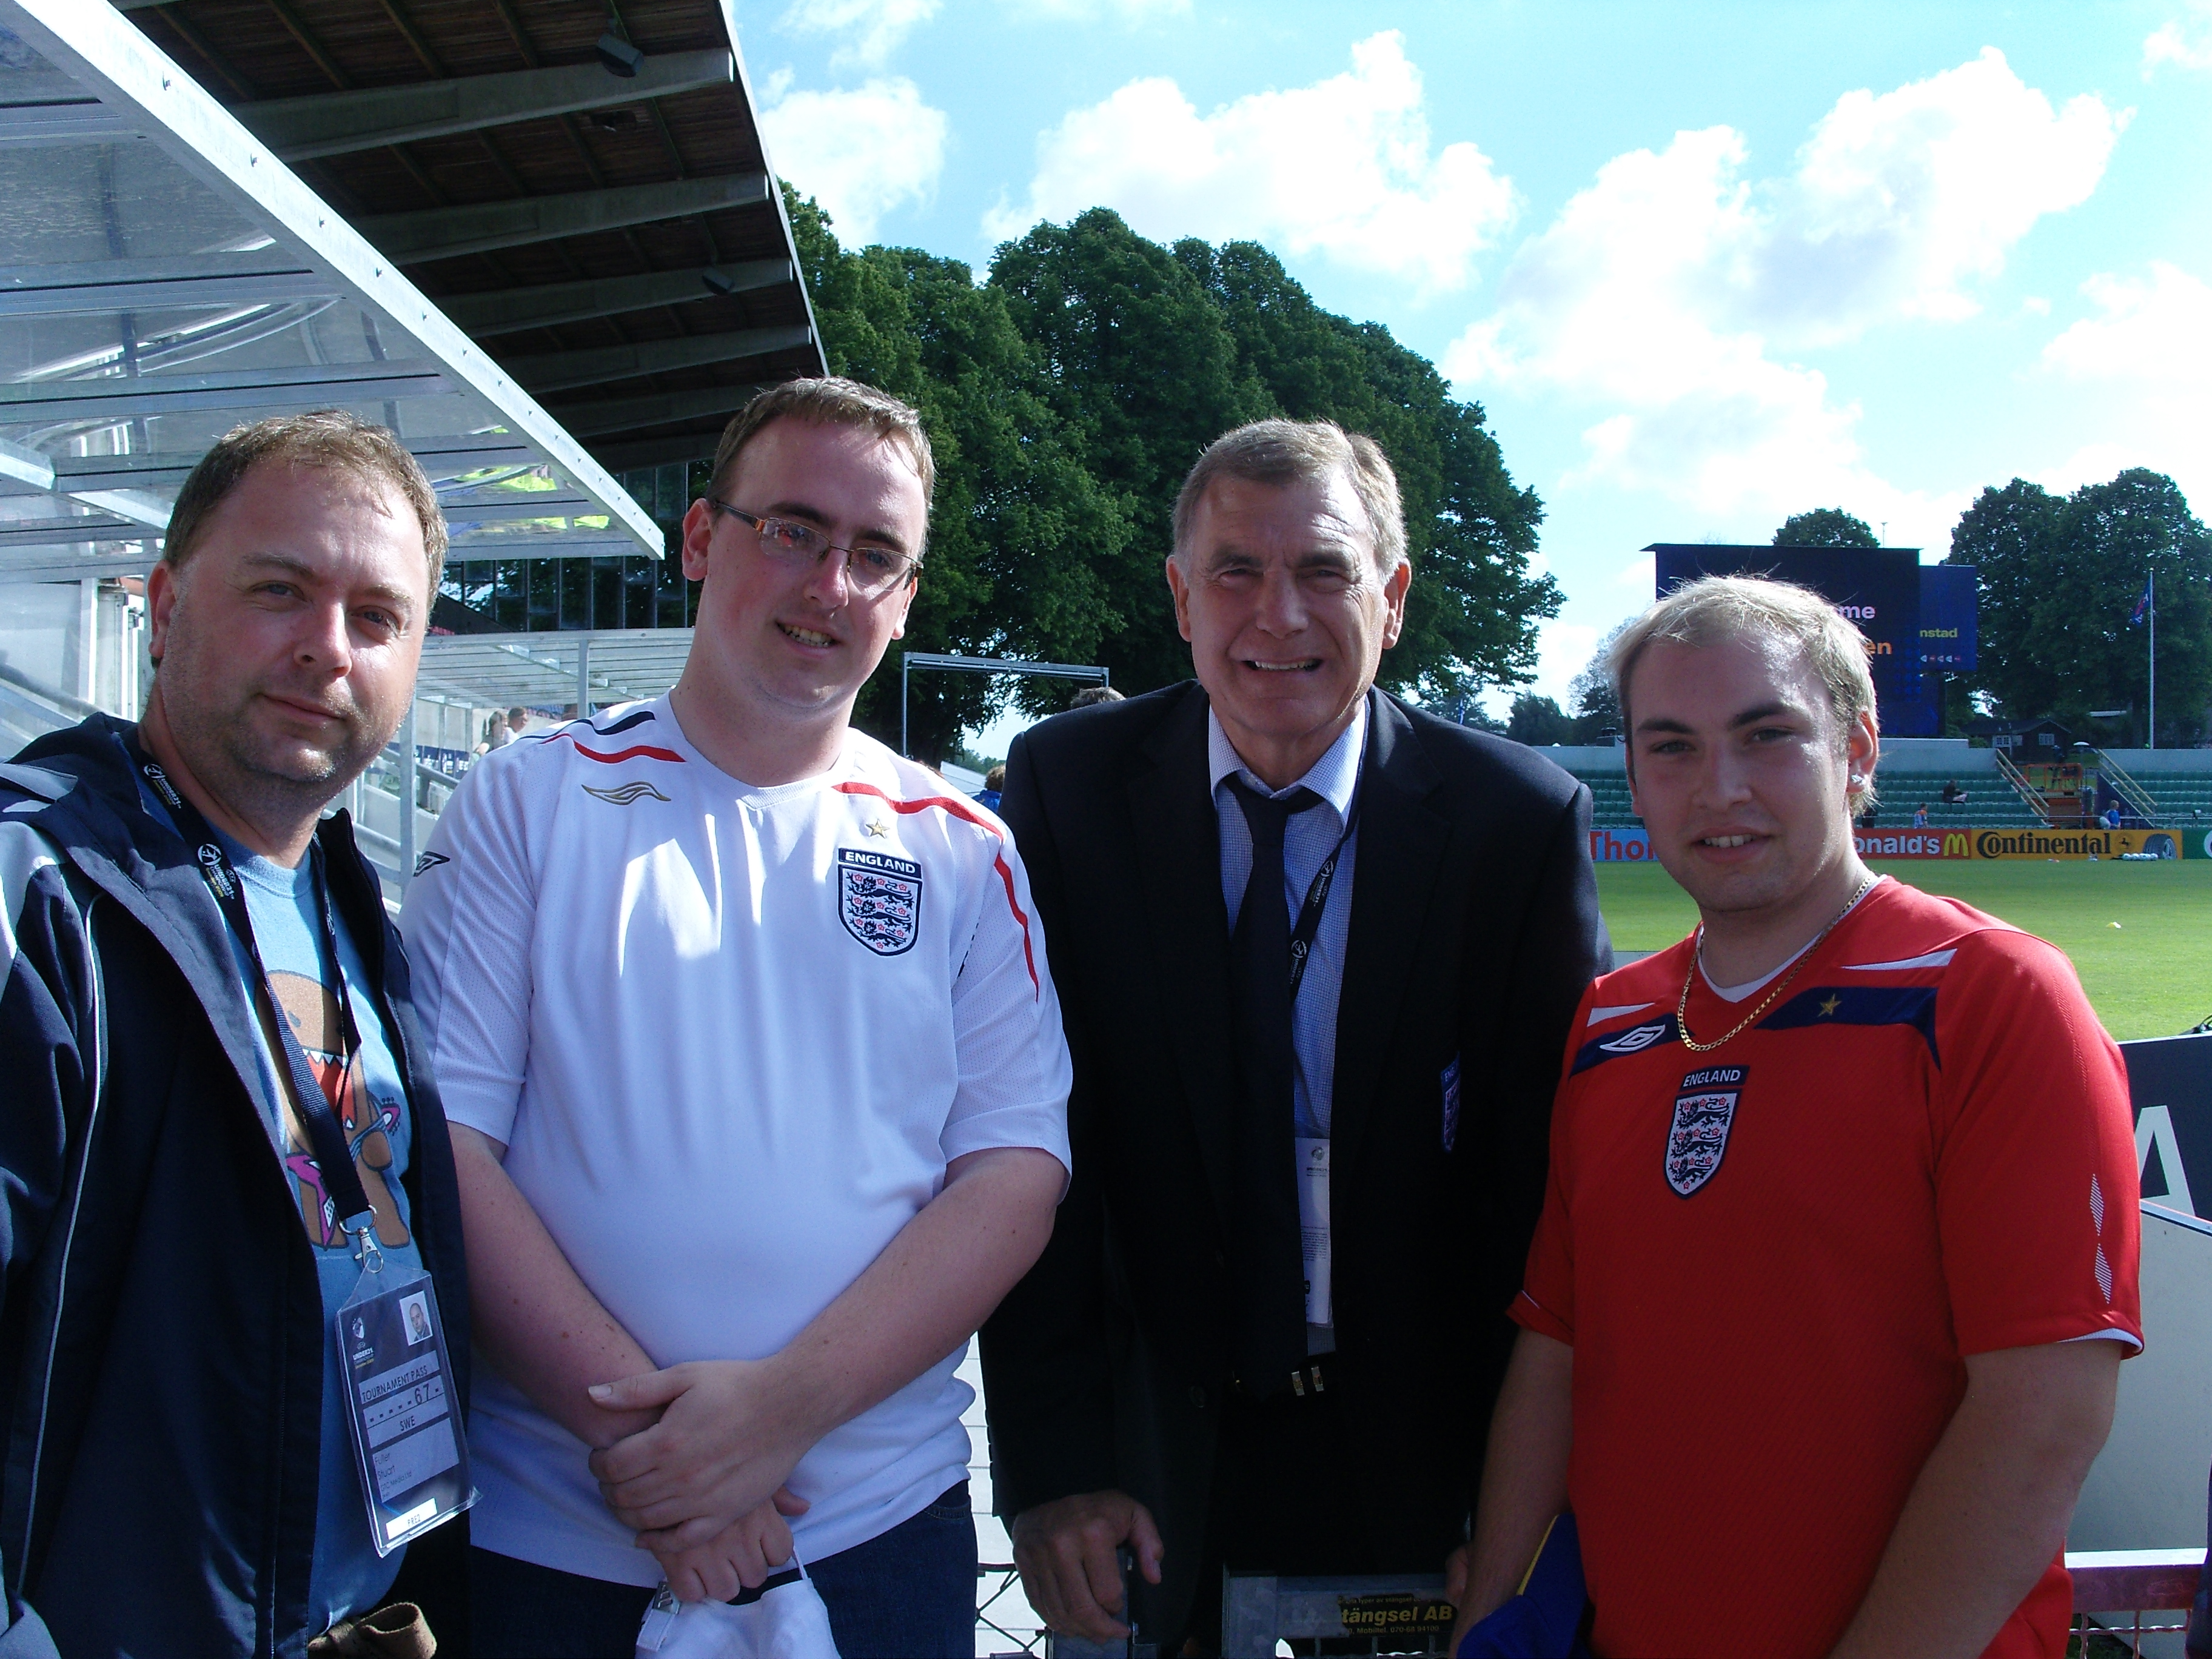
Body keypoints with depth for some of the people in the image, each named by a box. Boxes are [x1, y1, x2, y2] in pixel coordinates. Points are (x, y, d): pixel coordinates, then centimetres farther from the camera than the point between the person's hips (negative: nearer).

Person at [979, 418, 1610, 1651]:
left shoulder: (1523, 821, -10)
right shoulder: (1065, 788, -8)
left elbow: (1553, 1177, -6)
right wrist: (1049, 1460, -11)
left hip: (1425, 1452, 0)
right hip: (1151, 1446, 1)